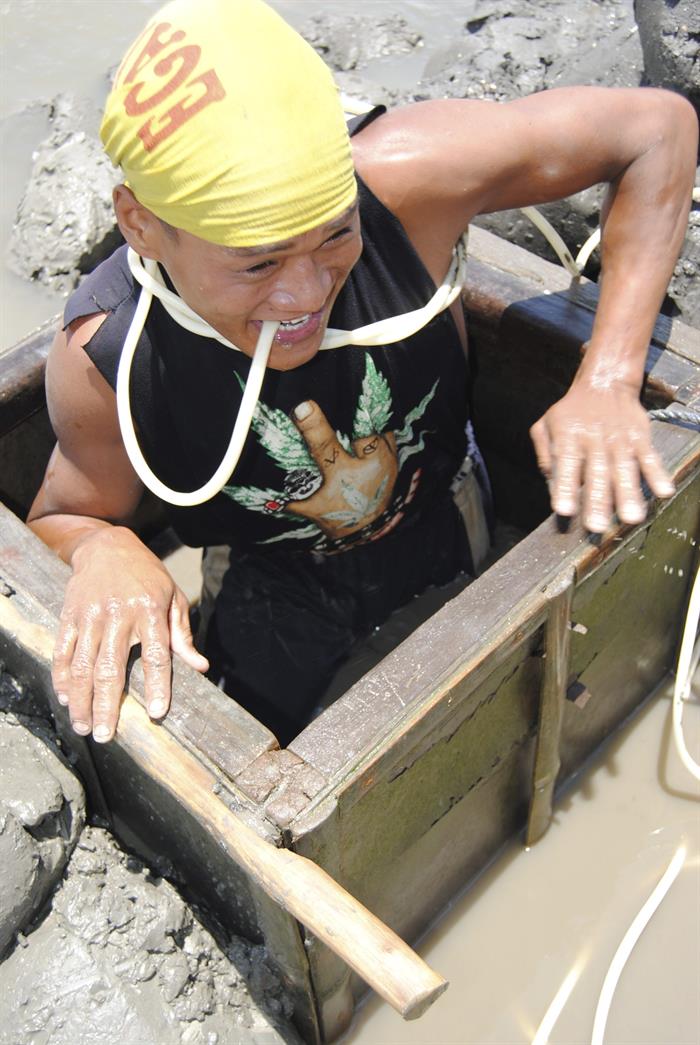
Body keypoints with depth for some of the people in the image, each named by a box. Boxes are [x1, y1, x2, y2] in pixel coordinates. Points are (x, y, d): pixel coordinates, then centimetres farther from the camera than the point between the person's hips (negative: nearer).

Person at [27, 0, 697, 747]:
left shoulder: (396, 180, -35)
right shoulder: (103, 357, -31)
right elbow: (58, 520, -11)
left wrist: (607, 384, -31)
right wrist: (102, 551, -37)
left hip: (441, 539, 1)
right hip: (274, 593, 0)